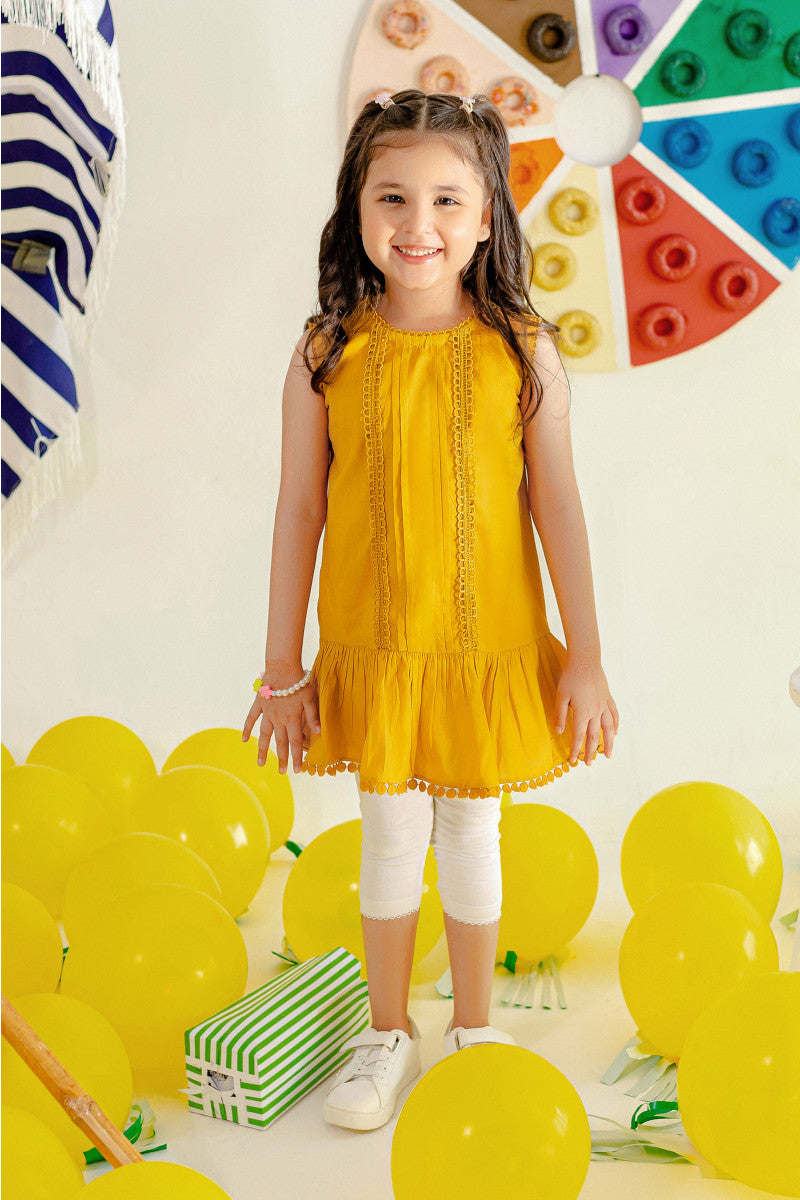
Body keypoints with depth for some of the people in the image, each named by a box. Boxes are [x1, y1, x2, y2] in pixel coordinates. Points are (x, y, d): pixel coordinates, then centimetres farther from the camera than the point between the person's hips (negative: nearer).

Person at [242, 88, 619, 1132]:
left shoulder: (523, 349, -8)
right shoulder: (328, 353, -7)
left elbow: (558, 508, -4)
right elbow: (299, 514, -3)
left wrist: (585, 658, -3)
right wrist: (282, 669, -1)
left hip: (492, 649, 0)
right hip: (372, 651, 1)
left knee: (473, 837, 15)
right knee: (390, 839, 14)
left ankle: (474, 1029, 38)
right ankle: (387, 1033, 37)